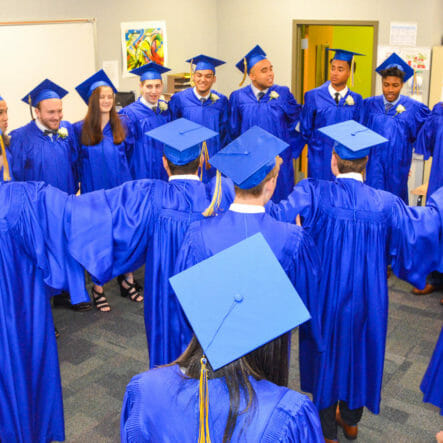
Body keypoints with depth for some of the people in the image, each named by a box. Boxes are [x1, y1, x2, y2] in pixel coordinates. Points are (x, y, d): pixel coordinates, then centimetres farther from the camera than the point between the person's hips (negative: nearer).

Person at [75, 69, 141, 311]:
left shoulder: (121, 126, 6)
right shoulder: (80, 129, -2)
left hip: (121, 191, 2)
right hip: (94, 192, -2)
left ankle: (127, 281, 20)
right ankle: (97, 288, 15)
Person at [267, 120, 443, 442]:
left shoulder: (314, 192, -19)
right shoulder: (384, 203, -12)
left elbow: (280, 215, -32)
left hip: (325, 297, -1)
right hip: (366, 300, 2)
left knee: (326, 354, 18)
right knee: (359, 352, 24)